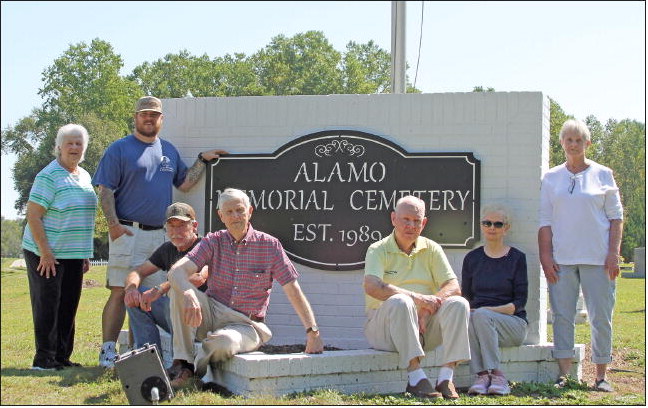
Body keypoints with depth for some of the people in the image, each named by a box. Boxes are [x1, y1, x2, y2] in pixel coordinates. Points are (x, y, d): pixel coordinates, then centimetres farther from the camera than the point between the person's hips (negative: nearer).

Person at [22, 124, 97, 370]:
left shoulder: (84, 176, 12)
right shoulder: (49, 176, -12)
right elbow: (33, 216, -15)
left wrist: (86, 253, 17)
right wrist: (45, 253, -18)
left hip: (74, 254, 7)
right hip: (46, 254, -7)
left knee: (68, 306, 10)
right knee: (47, 306, -3)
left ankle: (62, 357, 19)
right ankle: (44, 359, 4)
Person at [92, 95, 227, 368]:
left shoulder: (169, 151, 17)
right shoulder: (120, 149, 0)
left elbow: (184, 184, 18)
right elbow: (105, 191, -4)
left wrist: (203, 160, 9)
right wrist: (114, 225, -14)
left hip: (160, 235, 6)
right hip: (128, 232, -5)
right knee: (120, 292, -8)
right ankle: (108, 351, -4)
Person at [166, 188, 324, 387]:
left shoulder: (269, 245, -2)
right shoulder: (213, 242, 1)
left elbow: (293, 290, -2)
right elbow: (177, 271, -14)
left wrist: (313, 332, -10)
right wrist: (188, 295, -38)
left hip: (246, 325, -2)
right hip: (212, 316, 2)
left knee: (224, 342, -37)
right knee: (180, 287, -24)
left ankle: (194, 368, -2)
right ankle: (183, 364, -21)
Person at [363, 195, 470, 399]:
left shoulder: (431, 249, 11)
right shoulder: (378, 250, -1)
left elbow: (453, 287, 1)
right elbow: (372, 287, -20)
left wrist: (429, 305, -20)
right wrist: (417, 297, -28)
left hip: (425, 325, 4)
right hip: (384, 327, -4)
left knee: (458, 304, -20)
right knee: (400, 302, -34)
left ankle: (446, 377, -25)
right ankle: (415, 376, -37)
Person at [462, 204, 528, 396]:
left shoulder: (516, 258, 3)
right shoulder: (472, 258, 13)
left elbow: (520, 302, -3)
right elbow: (466, 297, 12)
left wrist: (491, 310, -18)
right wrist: (466, 310, -11)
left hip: (513, 324, -2)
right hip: (481, 322, 2)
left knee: (481, 314, -33)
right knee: (467, 317, -32)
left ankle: (497, 375, -32)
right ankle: (482, 375, -37)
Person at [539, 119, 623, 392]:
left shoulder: (602, 175, 7)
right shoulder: (551, 178, 10)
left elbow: (616, 217, 5)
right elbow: (545, 221, 8)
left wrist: (613, 253, -4)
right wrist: (546, 256, -1)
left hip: (597, 257, -1)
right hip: (562, 259, 1)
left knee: (601, 318, 0)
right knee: (562, 316, -1)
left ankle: (601, 376, 8)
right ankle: (564, 374, 3)